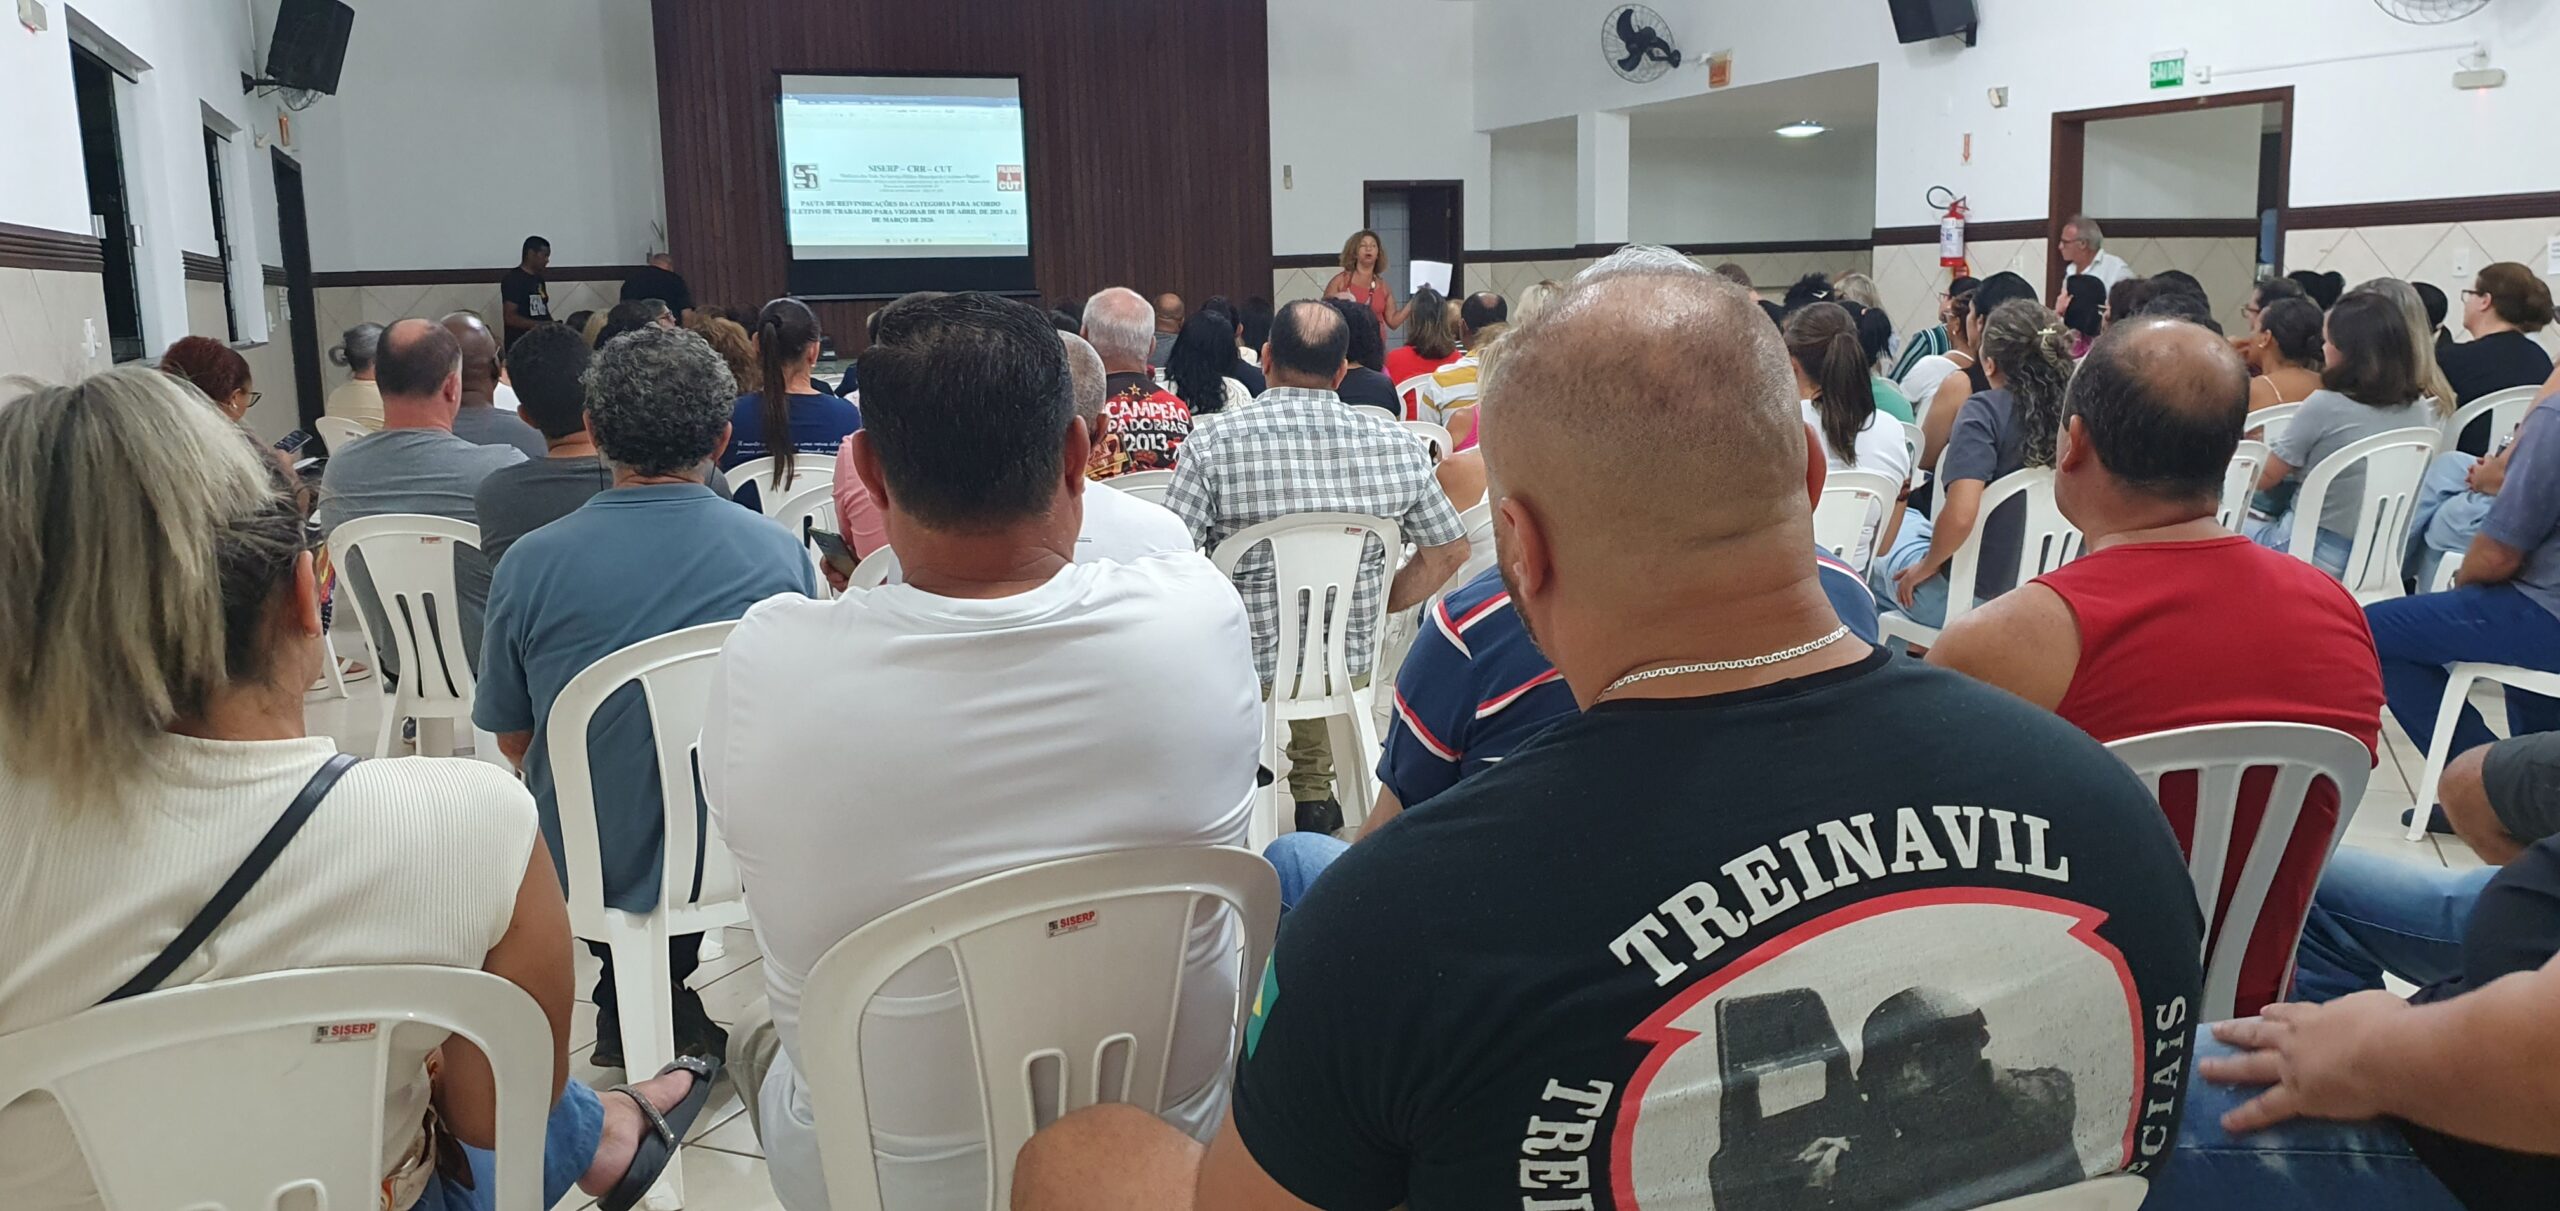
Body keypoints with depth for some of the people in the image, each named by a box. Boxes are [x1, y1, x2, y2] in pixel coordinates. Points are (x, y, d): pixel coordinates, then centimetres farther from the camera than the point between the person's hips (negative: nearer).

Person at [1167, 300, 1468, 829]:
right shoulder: (1396, 443, -6)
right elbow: (1449, 553, 5)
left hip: (1246, 669, -2)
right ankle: (1314, 794, 38)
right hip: (1350, 666, 3)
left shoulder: (1213, 447, -15)